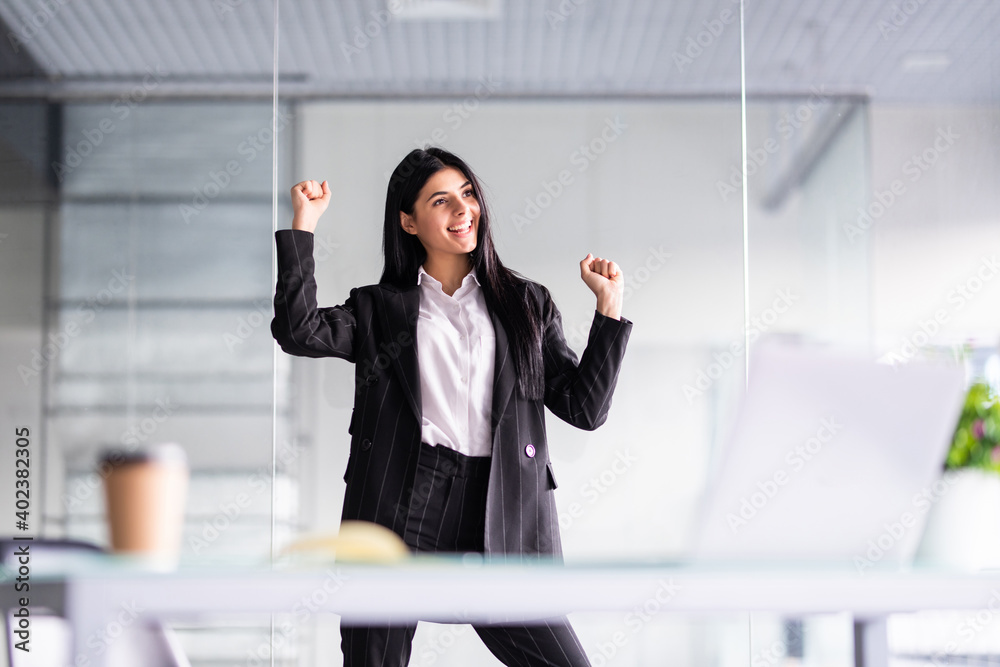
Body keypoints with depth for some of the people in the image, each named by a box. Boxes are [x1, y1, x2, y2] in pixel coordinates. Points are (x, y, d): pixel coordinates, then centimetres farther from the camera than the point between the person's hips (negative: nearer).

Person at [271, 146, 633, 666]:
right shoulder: (378, 308, 13)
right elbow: (298, 331, -5)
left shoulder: (527, 303, 17)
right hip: (396, 509, -1)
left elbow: (584, 408, 11)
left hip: (499, 520, 1)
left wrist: (609, 306, 4)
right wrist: (304, 224, -3)